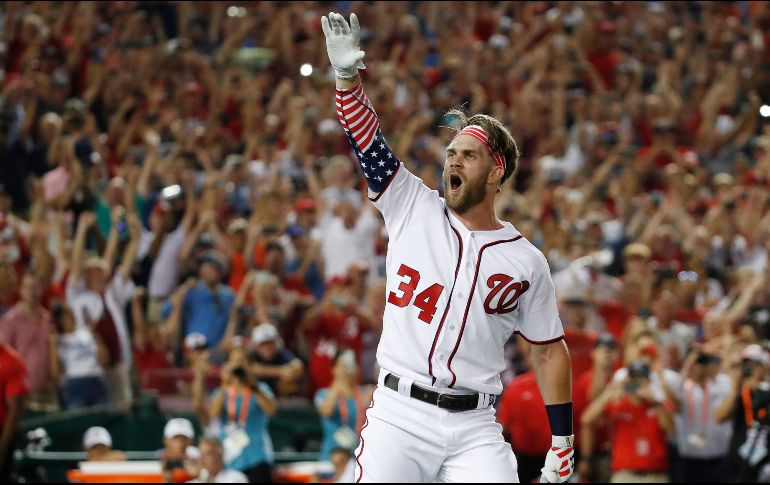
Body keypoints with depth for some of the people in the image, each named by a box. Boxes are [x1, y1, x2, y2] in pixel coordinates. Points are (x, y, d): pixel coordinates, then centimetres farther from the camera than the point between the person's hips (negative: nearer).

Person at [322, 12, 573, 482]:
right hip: (399, 414, 0)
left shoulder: (526, 261, 7)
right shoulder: (414, 209, 8)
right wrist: (348, 74, -17)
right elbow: (367, 141, -2)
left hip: (475, 429, 0)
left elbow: (550, 351, 12)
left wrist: (563, 441, 8)